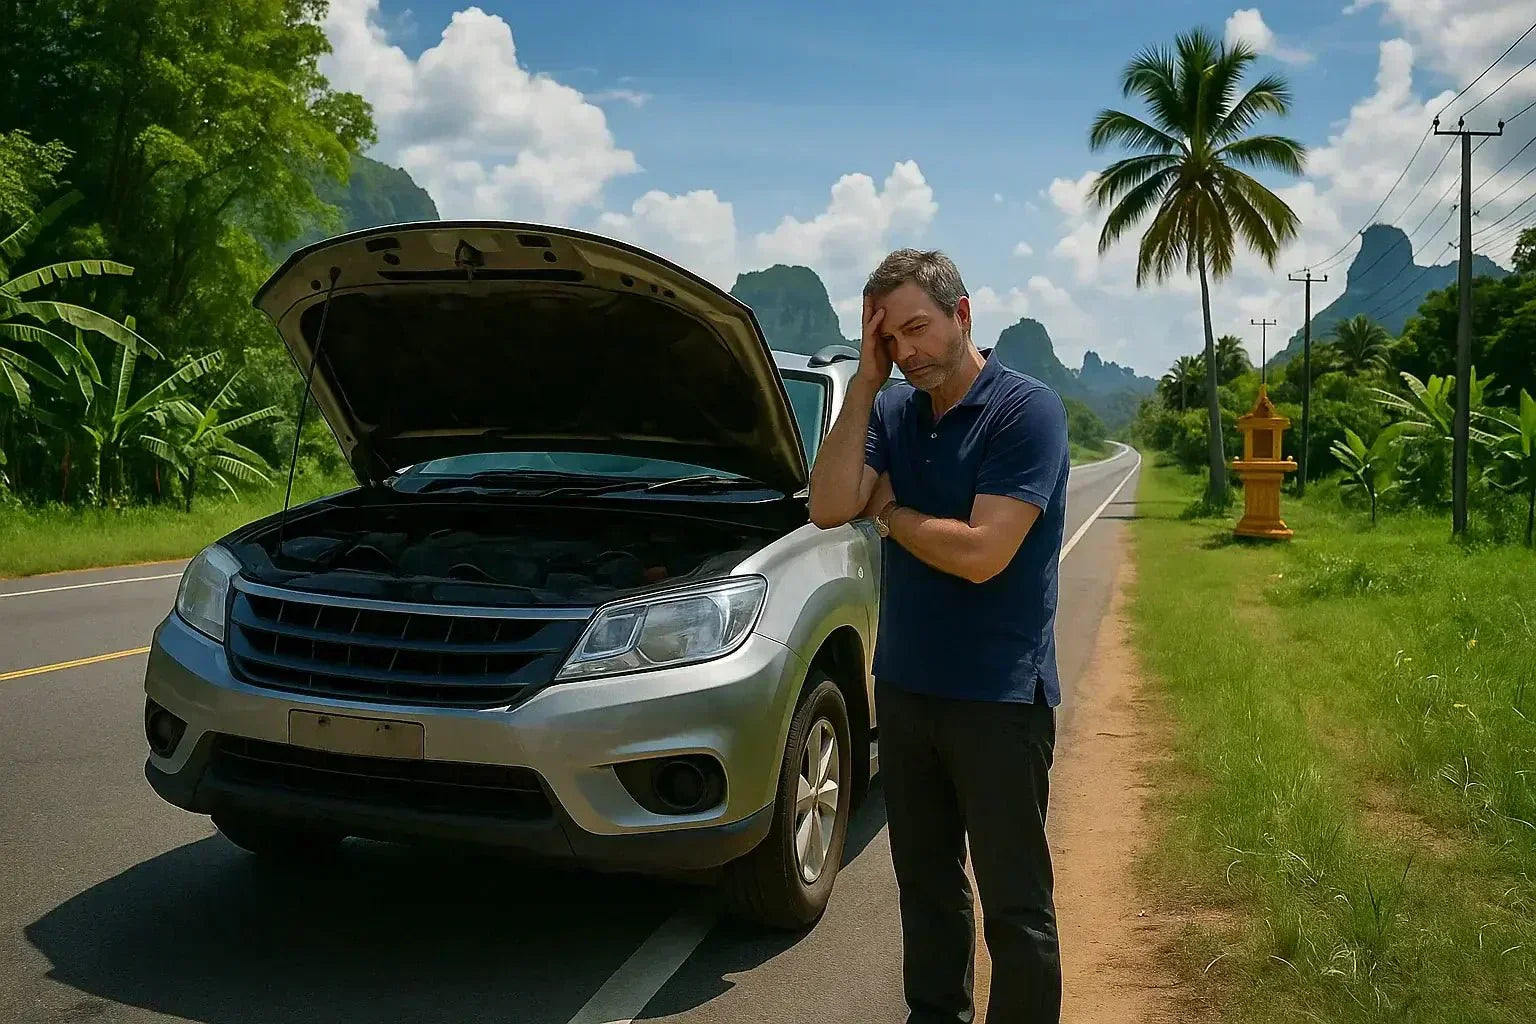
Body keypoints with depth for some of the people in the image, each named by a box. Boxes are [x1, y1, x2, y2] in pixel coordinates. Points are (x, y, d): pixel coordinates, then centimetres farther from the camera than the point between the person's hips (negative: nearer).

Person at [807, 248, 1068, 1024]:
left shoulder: (1026, 410, -14)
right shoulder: (893, 412, 4)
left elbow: (979, 553, -23)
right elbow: (827, 507, -10)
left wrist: (887, 511, -7)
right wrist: (864, 383, -11)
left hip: (999, 699, -6)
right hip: (903, 688, 7)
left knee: (1014, 904, 6)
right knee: (925, 882, 21)